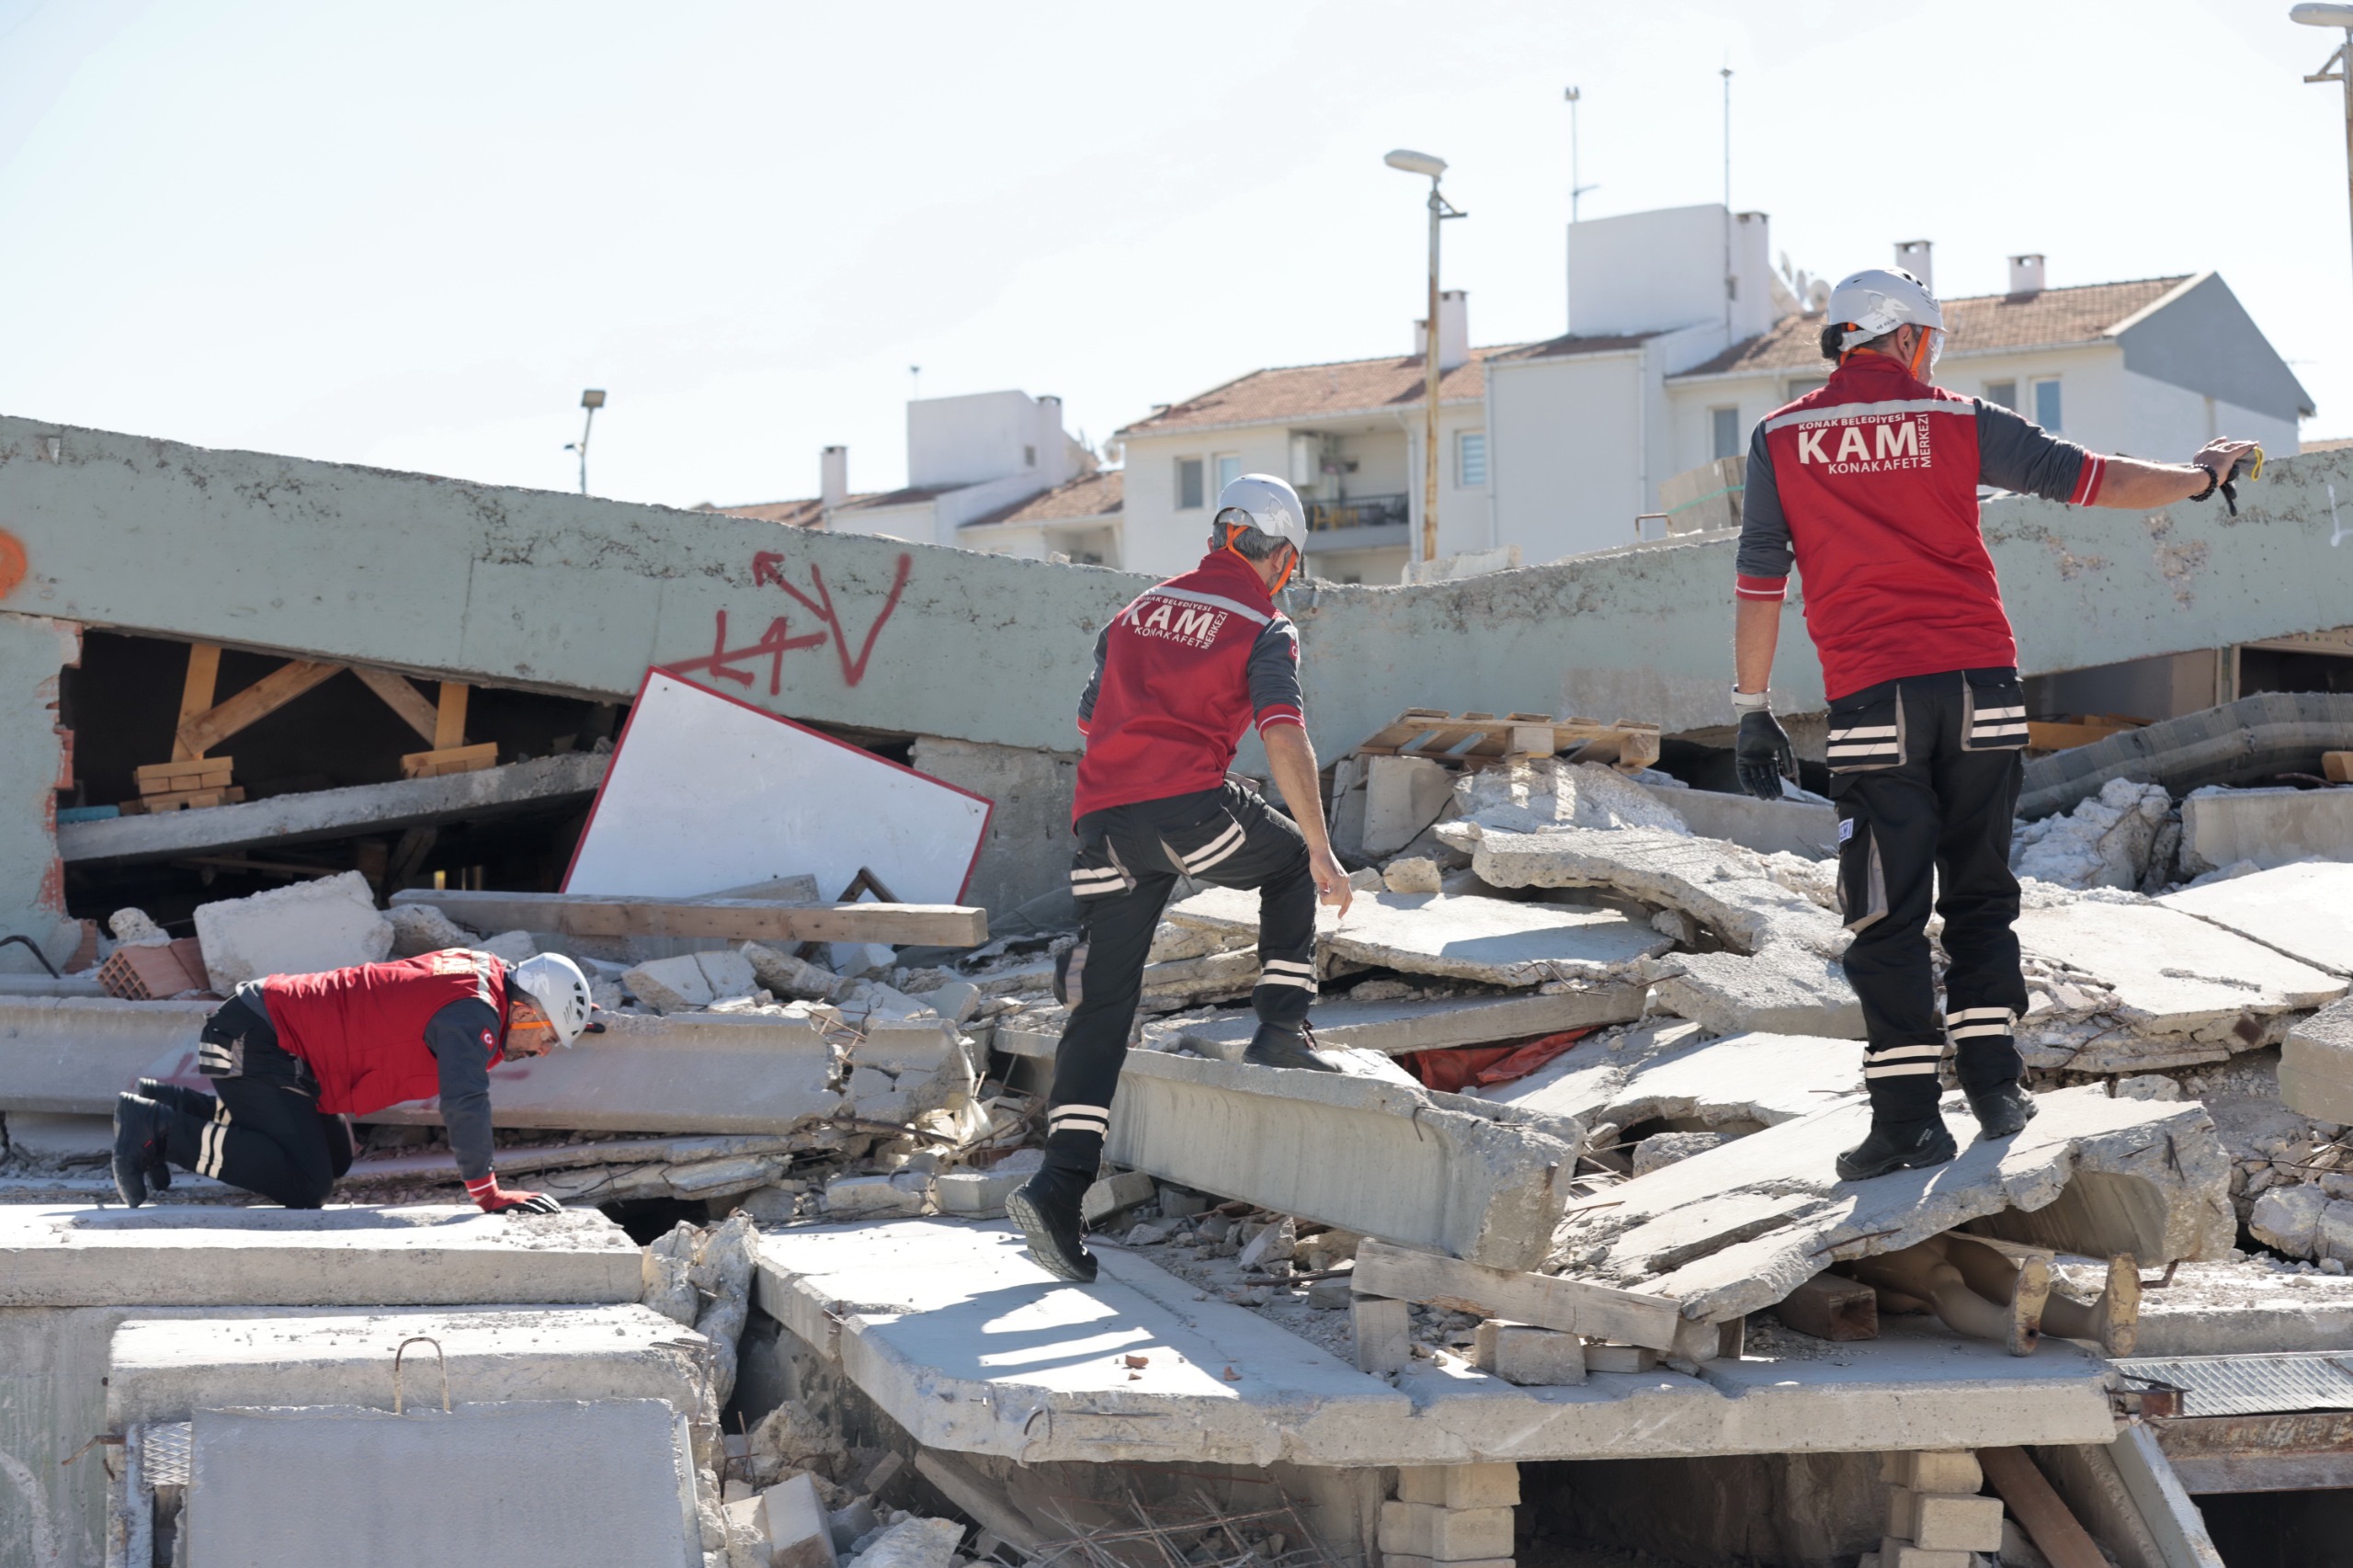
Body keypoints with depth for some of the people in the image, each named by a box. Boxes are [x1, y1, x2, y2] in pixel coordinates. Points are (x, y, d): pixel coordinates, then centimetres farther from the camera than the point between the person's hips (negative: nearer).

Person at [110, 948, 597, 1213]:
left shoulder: (479, 970, 6)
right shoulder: (472, 1014, -22)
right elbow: (465, 1103, -31)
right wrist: (486, 1192, -24)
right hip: (253, 1042, -10)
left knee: (334, 1159, 20)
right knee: (305, 1185, -15)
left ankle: (168, 1103, 22)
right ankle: (158, 1128, -9)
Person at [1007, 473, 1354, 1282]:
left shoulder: (1139, 610, 25)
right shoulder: (1265, 628, 8)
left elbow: (1090, 724, 28)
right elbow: (1283, 738, -6)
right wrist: (1322, 852, -6)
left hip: (1102, 819, 5)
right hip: (1188, 805, -5)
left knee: (1103, 1004, 4)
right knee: (1291, 862, 26)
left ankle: (1060, 1185, -6)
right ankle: (1281, 1027, 17)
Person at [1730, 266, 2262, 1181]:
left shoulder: (1780, 440, 5)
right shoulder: (1956, 421, 5)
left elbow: (1759, 582, 5)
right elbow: (2087, 479, 9)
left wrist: (1753, 709, 10)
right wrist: (2197, 479, 25)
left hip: (1872, 697, -1)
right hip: (1981, 691, 1)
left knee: (1888, 915, 2)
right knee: (1979, 893, 14)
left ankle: (1908, 1115, 0)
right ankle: (1995, 1085, 13)